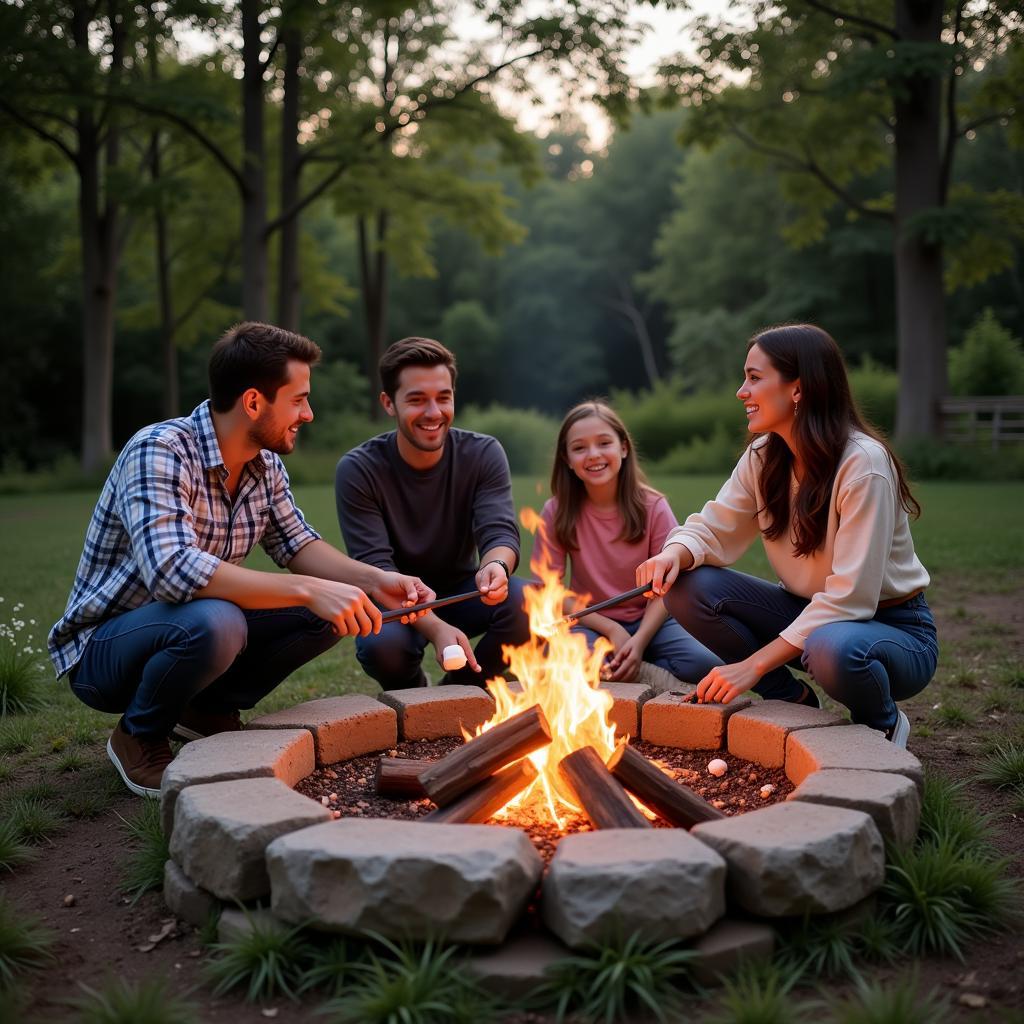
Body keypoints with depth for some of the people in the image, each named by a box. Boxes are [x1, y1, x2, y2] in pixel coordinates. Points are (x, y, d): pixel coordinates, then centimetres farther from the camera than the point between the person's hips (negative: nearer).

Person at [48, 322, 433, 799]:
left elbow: (299, 545, 6)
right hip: (102, 650, -7)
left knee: (329, 607, -7)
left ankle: (211, 709, 9)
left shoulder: (265, 465, -1)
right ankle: (139, 737, -7)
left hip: (187, 635, 7)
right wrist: (308, 589, -42)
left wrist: (372, 580, -14)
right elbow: (171, 570, -40)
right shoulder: (159, 451, -26)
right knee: (213, 623, -38)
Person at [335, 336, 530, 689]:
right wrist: (435, 628, -41)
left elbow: (500, 532, -19)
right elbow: (375, 568, -24)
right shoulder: (358, 470, -17)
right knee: (382, 644, -36)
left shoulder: (484, 454, -10)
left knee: (522, 602, -29)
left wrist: (495, 566, -47)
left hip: (461, 590, 2)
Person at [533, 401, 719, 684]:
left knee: (703, 664, -28)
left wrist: (639, 640, -22)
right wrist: (610, 629, -16)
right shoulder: (556, 512, -7)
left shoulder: (653, 507, -7)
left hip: (648, 619, 1)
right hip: (591, 623, -1)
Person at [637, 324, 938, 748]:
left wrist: (754, 664, -30)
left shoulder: (864, 463, -25)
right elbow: (713, 528, -1)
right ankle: (795, 704, 2)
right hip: (812, 614, 6)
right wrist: (675, 554, -26)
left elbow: (850, 598, -28)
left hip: (893, 629, -6)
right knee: (688, 587, -14)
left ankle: (884, 725, -4)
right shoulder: (763, 457, -3)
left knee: (833, 650, -41)